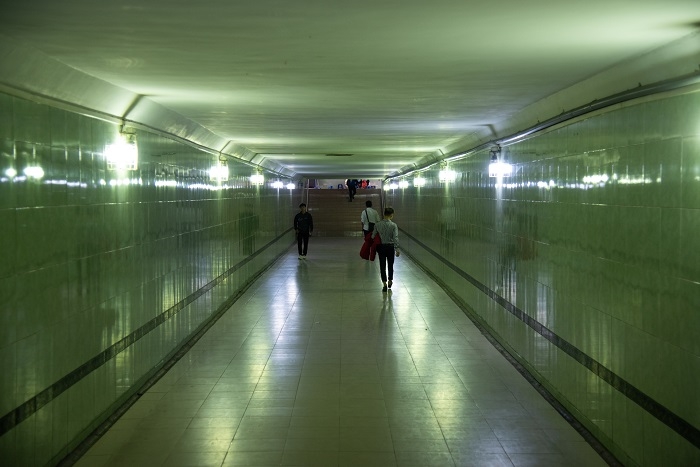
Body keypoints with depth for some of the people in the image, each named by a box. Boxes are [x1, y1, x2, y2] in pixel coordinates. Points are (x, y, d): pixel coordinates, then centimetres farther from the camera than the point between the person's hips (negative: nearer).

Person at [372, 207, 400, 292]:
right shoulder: (393, 225, -13)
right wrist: (397, 249, -13)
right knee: (390, 265, 18)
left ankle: (385, 283, -1)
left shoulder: (377, 225, -5)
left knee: (382, 266, 6)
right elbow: (395, 238, -17)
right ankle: (390, 281, 31)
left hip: (381, 247, 1)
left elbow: (373, 236, -2)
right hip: (390, 246, -1)